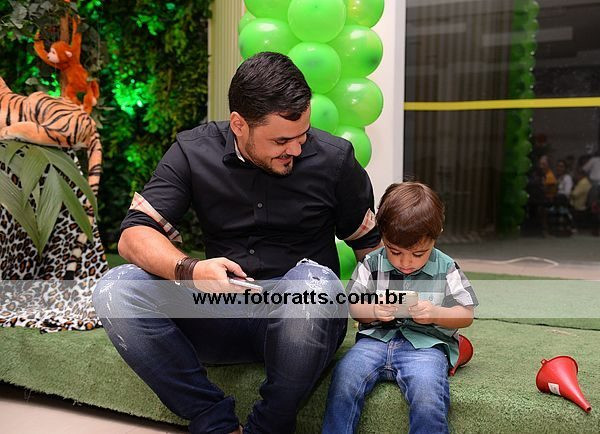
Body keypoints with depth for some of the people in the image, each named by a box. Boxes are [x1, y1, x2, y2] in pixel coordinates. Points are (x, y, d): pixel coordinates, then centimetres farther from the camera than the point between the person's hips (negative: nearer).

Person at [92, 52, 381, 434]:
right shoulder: (194, 152, -1)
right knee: (115, 291, -20)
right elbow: (135, 234, -8)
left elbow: (371, 243, 7)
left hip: (301, 320, -1)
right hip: (222, 315, 2)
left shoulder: (334, 158, -3)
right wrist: (189, 270, -29)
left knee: (312, 282, -36)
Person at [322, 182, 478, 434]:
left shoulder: (446, 269, 5)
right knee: (344, 379, -28)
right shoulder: (371, 265, 7)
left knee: (428, 396, -33)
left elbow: (466, 316, 8)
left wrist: (435, 313, -12)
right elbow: (353, 307, 12)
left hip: (426, 344, -1)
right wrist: (374, 310, -11)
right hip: (376, 339, 2)